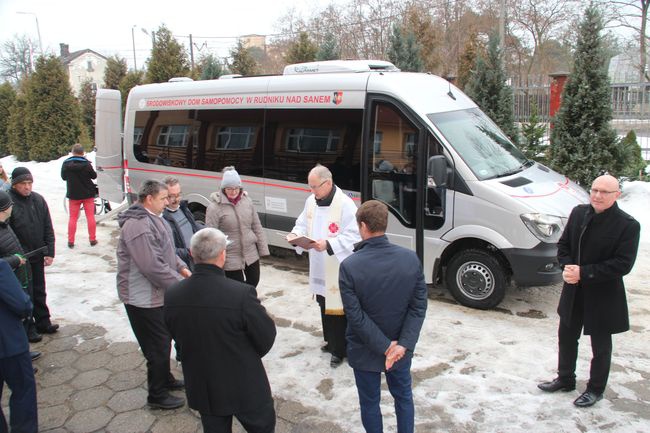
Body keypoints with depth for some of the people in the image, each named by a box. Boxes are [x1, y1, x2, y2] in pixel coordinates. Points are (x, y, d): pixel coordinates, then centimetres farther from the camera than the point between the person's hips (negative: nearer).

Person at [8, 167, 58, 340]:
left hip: (37, 256, 4)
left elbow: (48, 228, 4)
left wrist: (49, 253, 0)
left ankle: (43, 322, 31)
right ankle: (28, 328, 20)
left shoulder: (38, 200, 0)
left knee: (39, 292, 17)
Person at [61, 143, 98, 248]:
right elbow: (94, 176, -5)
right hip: (87, 194, -2)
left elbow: (63, 177, 5)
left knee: (73, 218, 10)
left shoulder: (66, 164, -6)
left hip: (73, 194, 2)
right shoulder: (86, 164, -14)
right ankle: (92, 239, 11)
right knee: (90, 216, 8)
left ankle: (71, 241, 11)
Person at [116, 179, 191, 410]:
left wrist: (182, 268, 4)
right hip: (144, 299, -10)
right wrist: (181, 284, -21)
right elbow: (152, 266, -29)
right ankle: (157, 396, 20)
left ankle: (165, 379, 43)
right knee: (157, 347, 3)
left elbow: (167, 252, 19)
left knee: (163, 340, 24)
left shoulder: (153, 218, 9)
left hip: (159, 294, 10)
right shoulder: (138, 226, -25)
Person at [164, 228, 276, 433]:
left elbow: (178, 338, 2)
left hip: (201, 388, 4)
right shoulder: (242, 293, -29)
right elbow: (267, 337, -16)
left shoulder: (171, 295, -14)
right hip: (244, 387, -4)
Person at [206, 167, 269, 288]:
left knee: (253, 282, 18)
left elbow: (256, 226, 6)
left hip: (251, 254, 5)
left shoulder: (246, 201, 1)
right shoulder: (215, 207, -14)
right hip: (230, 258, -5)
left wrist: (263, 248, 5)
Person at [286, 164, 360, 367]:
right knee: (324, 305, 20)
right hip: (319, 268, 8)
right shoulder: (311, 201, 5)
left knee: (337, 308, 1)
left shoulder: (345, 205, -19)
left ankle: (340, 349, 16)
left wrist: (328, 244, -30)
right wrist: (295, 234, -5)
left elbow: (353, 237, -22)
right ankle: (331, 341, 38)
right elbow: (303, 224, 16)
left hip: (338, 269, -8)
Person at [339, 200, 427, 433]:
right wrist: (403, 344, -14)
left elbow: (355, 316, -20)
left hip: (365, 351, -2)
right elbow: (419, 306, -12)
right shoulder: (411, 258, -13)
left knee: (369, 401, 18)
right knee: (403, 395, 25)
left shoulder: (349, 266, -22)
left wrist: (385, 346, -14)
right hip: (401, 349, 3)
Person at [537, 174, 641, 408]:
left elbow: (623, 264, -21)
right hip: (573, 292, 5)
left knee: (600, 346, 14)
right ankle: (565, 379, 39)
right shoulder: (579, 212, -2)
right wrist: (567, 267, -14)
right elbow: (563, 244, 5)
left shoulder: (628, 225, -17)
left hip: (603, 296, -5)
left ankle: (596, 389, 34)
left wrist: (583, 273, -25)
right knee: (566, 336, 19)